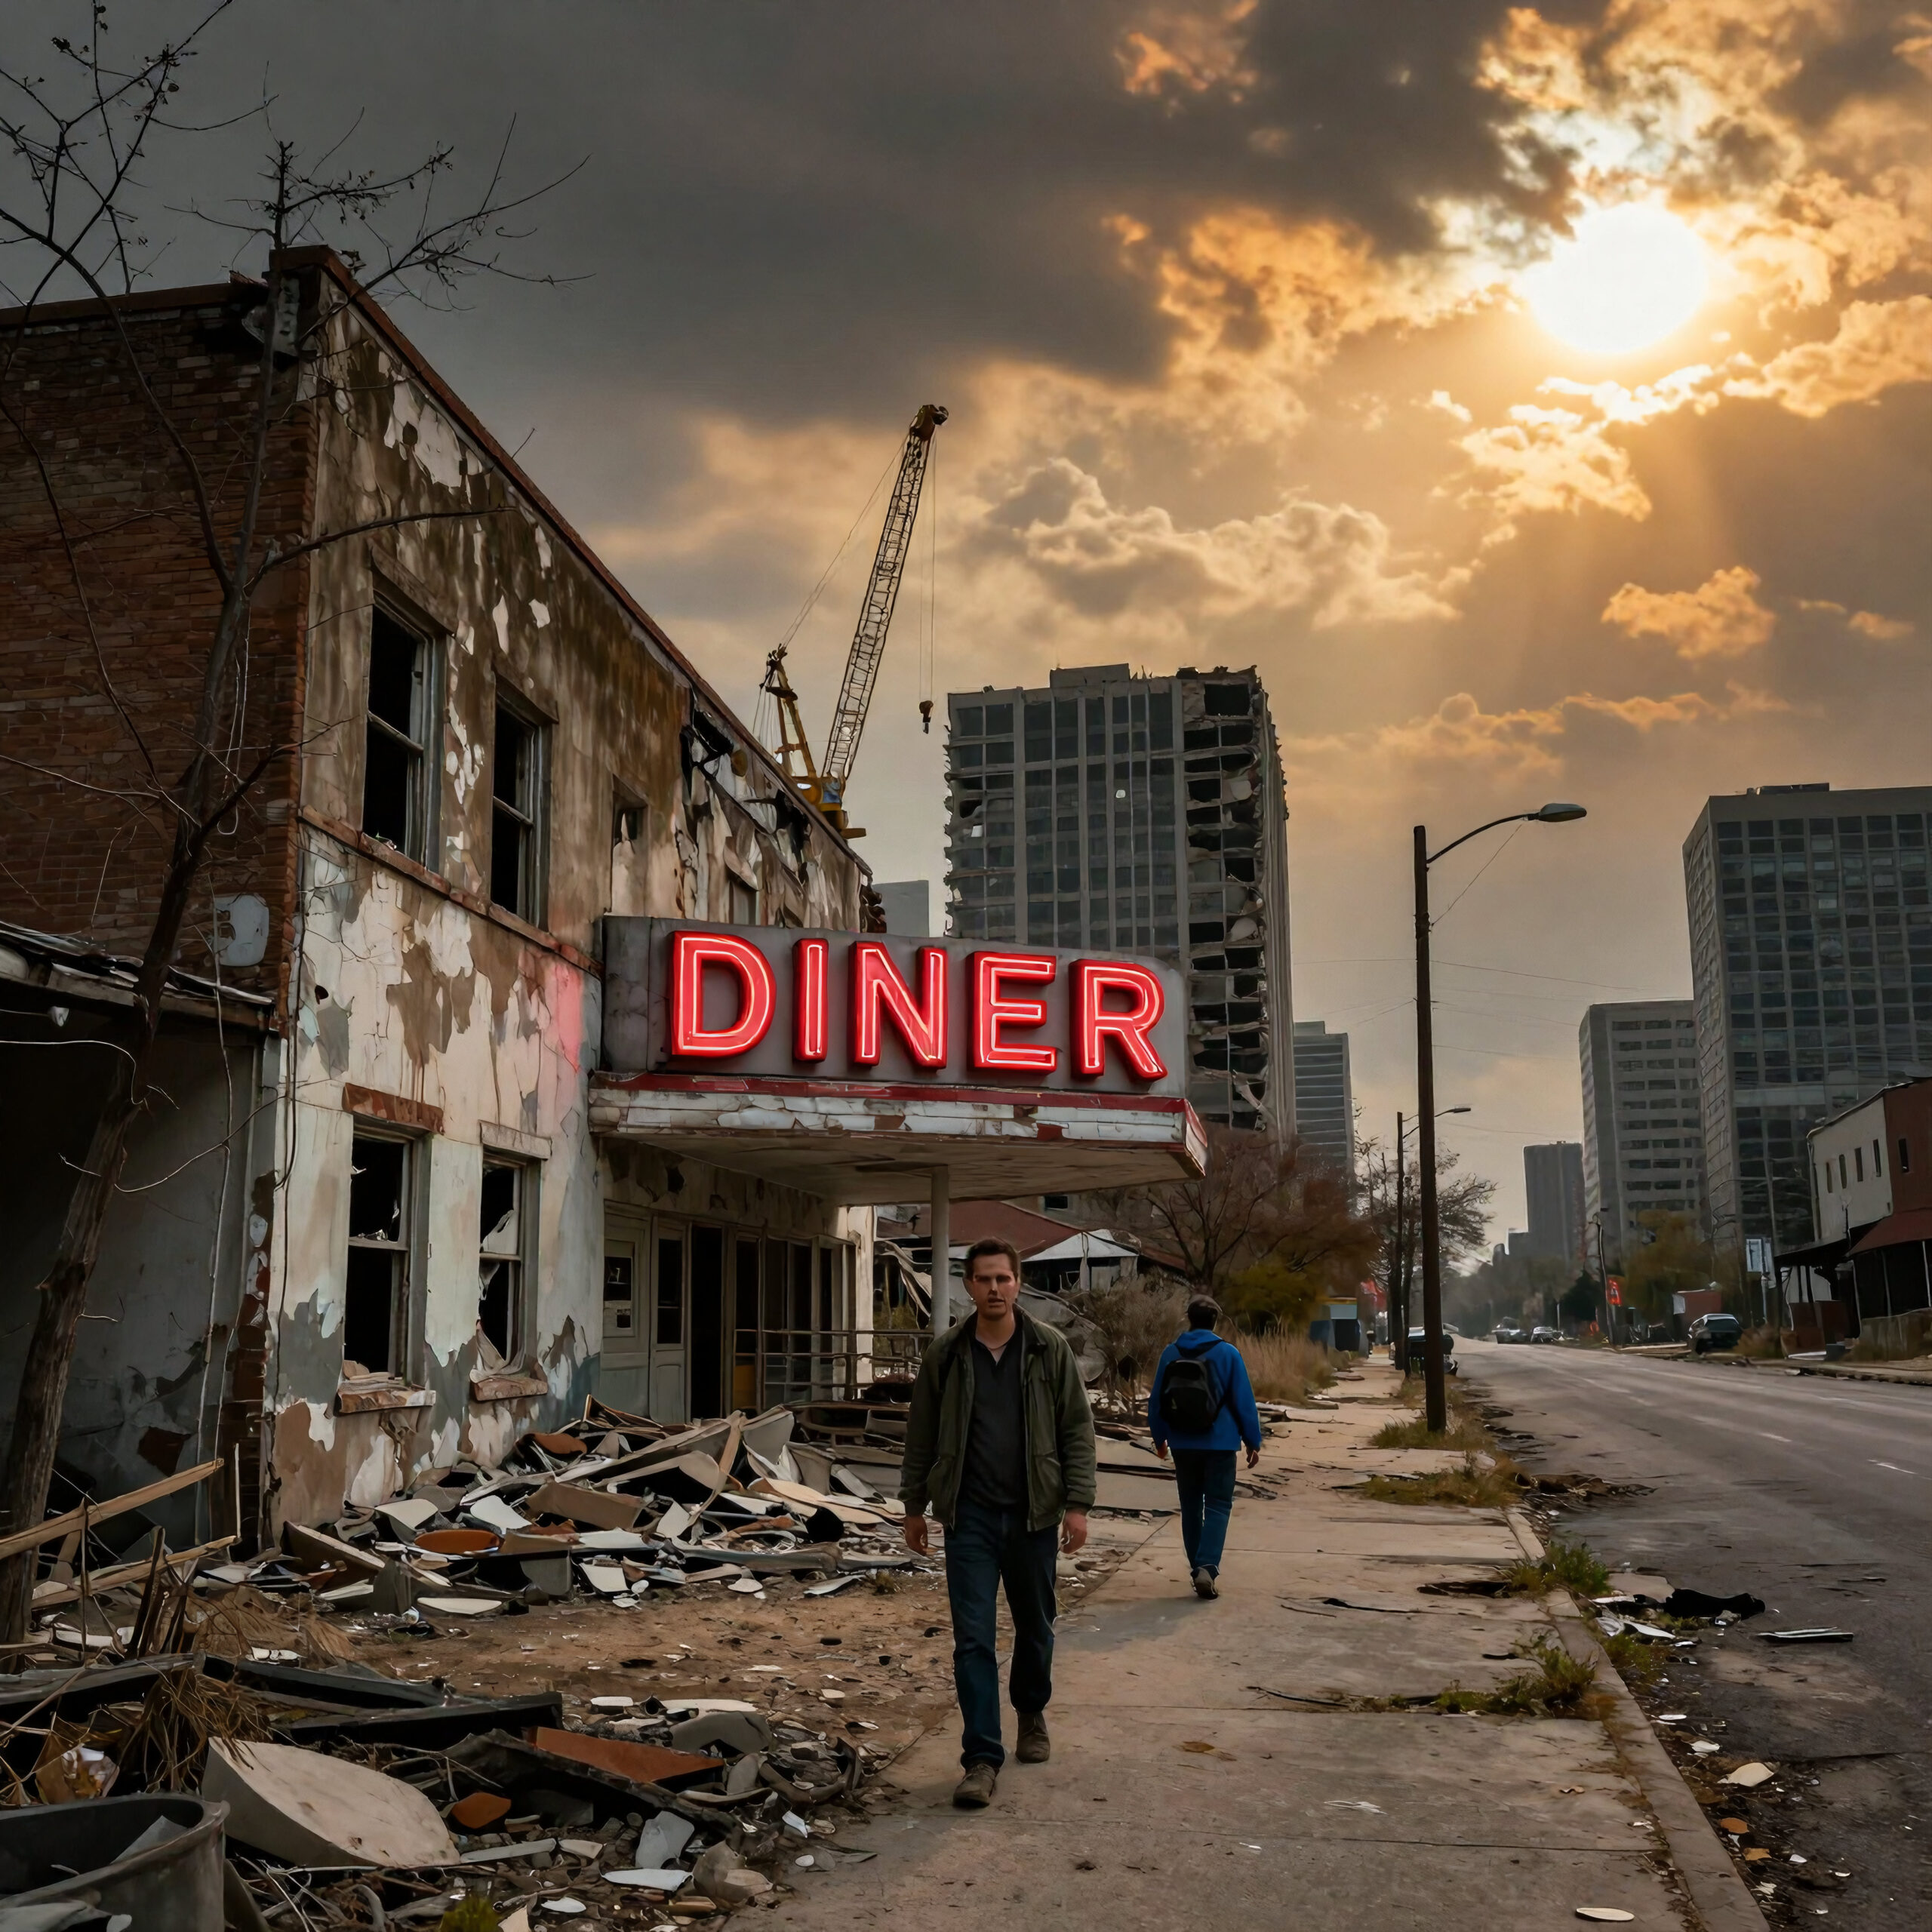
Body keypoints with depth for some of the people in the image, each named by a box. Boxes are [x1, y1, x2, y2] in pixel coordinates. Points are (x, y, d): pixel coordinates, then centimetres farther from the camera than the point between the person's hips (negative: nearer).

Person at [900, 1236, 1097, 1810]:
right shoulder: (946, 1353, 0)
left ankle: (1032, 1714, 41)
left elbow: (1077, 1428, -1)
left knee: (1035, 1626, 16)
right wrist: (914, 1506, 7)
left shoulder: (1050, 1349, -3)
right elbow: (921, 1435, 7)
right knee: (973, 1637, -4)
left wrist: (1077, 1504, -8)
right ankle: (982, 1757, 1)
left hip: (1033, 1513, 1)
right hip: (970, 1515, 0)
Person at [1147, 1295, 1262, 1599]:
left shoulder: (1171, 1353, 0)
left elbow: (1156, 1400, 6)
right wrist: (1253, 1442, 3)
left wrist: (1160, 1437, 19)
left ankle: (1198, 1566, 18)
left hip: (1182, 1445, 3)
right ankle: (1207, 1567, -14)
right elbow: (1244, 1401, -7)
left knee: (1191, 1505, 15)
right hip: (1219, 1444, -3)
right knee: (1218, 1506, 2)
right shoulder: (1227, 1353, -8)